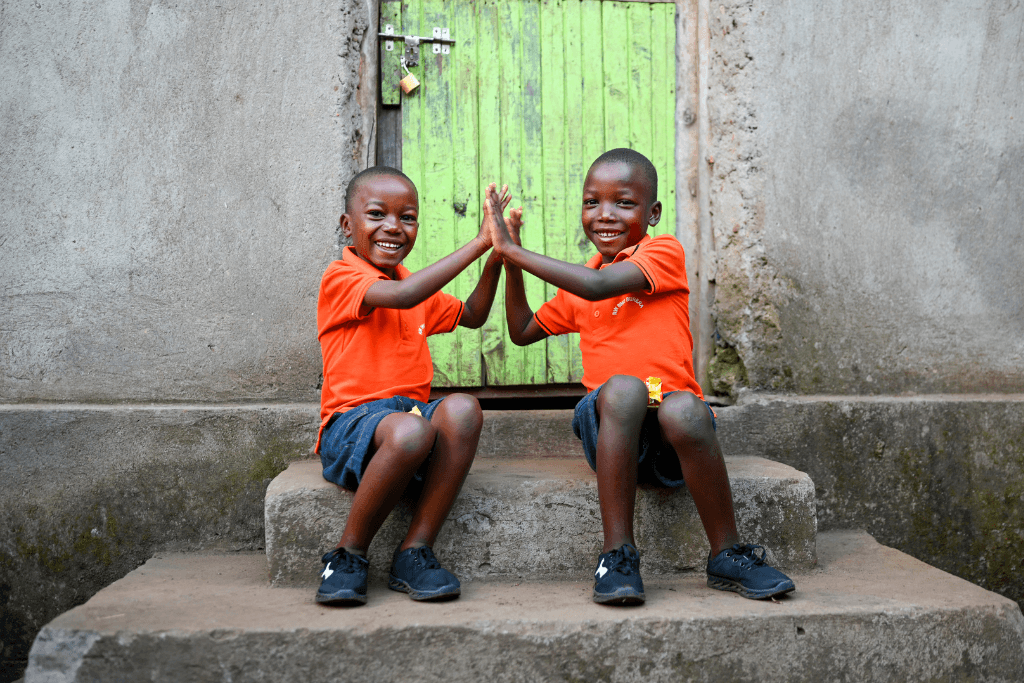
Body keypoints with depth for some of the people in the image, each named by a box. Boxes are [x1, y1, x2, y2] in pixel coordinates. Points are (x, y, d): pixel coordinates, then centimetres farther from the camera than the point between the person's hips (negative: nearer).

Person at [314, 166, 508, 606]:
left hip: (413, 416, 7)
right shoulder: (341, 277, -5)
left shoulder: (419, 290, 22)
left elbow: (472, 316, 32)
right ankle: (348, 556, -16)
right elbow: (400, 297, -23)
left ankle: (414, 552, -21)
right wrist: (477, 244, -20)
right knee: (408, 431, -39)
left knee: (462, 408, -27)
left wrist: (495, 256, 16)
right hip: (352, 421, -6)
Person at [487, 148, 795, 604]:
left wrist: (513, 249, -12)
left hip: (669, 428, -3)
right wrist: (511, 263, 17)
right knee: (624, 387, -33)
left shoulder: (664, 251, 0)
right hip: (610, 420, 3)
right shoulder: (577, 283, 21)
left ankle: (727, 556, -19)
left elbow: (600, 285, -17)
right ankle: (617, 554, -30)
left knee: (686, 410, -39)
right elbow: (523, 332, 30)